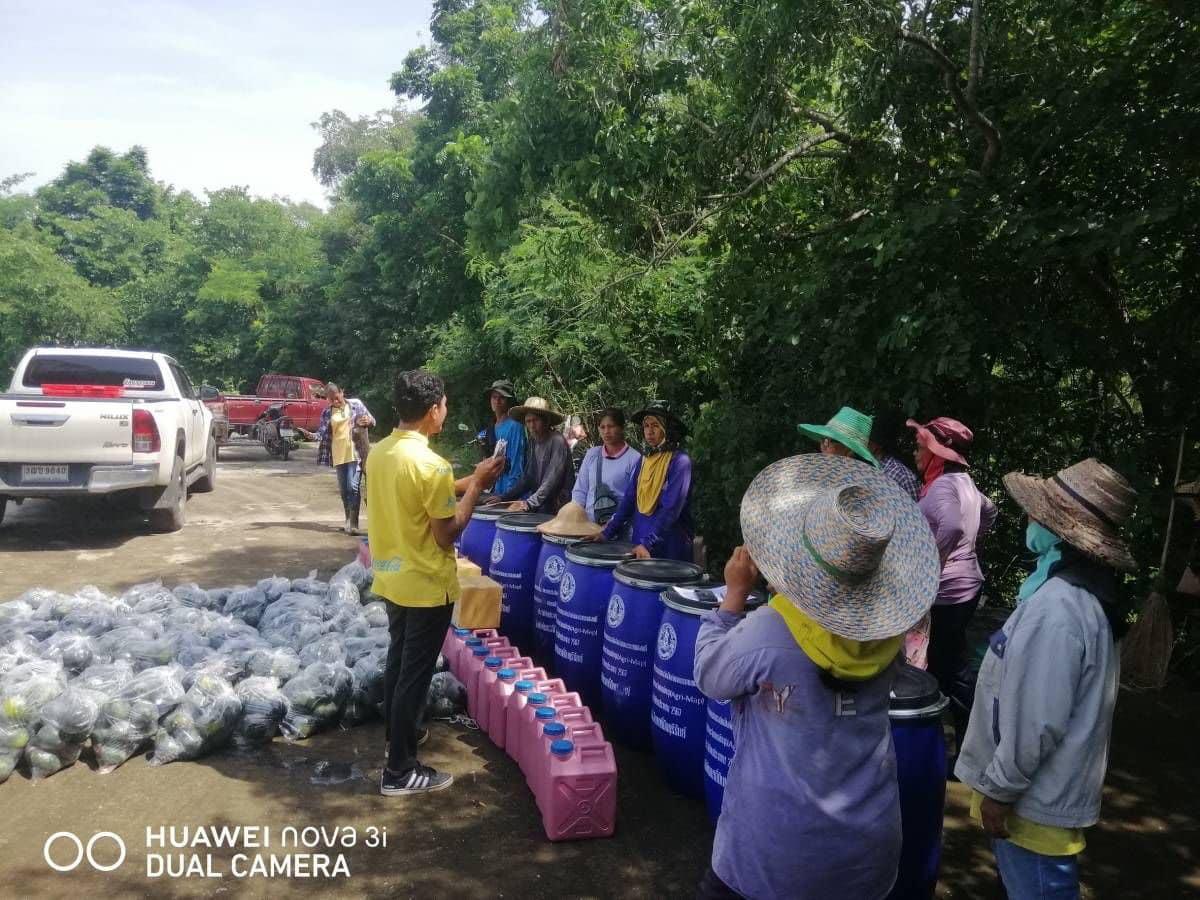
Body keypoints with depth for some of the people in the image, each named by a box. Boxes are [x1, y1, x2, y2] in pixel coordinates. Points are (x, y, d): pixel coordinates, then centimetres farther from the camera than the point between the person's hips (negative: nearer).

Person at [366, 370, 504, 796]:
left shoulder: (378, 452, 2)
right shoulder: (431, 464, -24)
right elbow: (446, 534, -19)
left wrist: (457, 486, 16)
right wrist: (477, 485, -12)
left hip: (392, 577, 8)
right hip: (426, 585, -8)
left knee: (398, 660, 23)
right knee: (415, 674, 2)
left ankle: (398, 735, 40)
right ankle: (400, 771, 13)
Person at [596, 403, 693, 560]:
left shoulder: (679, 461, -11)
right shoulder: (642, 462, 8)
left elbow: (671, 509, -18)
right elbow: (628, 501, 10)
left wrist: (648, 543, -24)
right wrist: (607, 533, 2)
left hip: (670, 548, -5)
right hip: (640, 545, 5)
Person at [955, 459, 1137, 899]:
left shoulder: (1057, 606, -29)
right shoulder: (1088, 590, 3)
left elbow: (1036, 722, -27)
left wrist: (999, 789, -15)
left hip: (1033, 800, -9)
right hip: (1048, 791, 9)